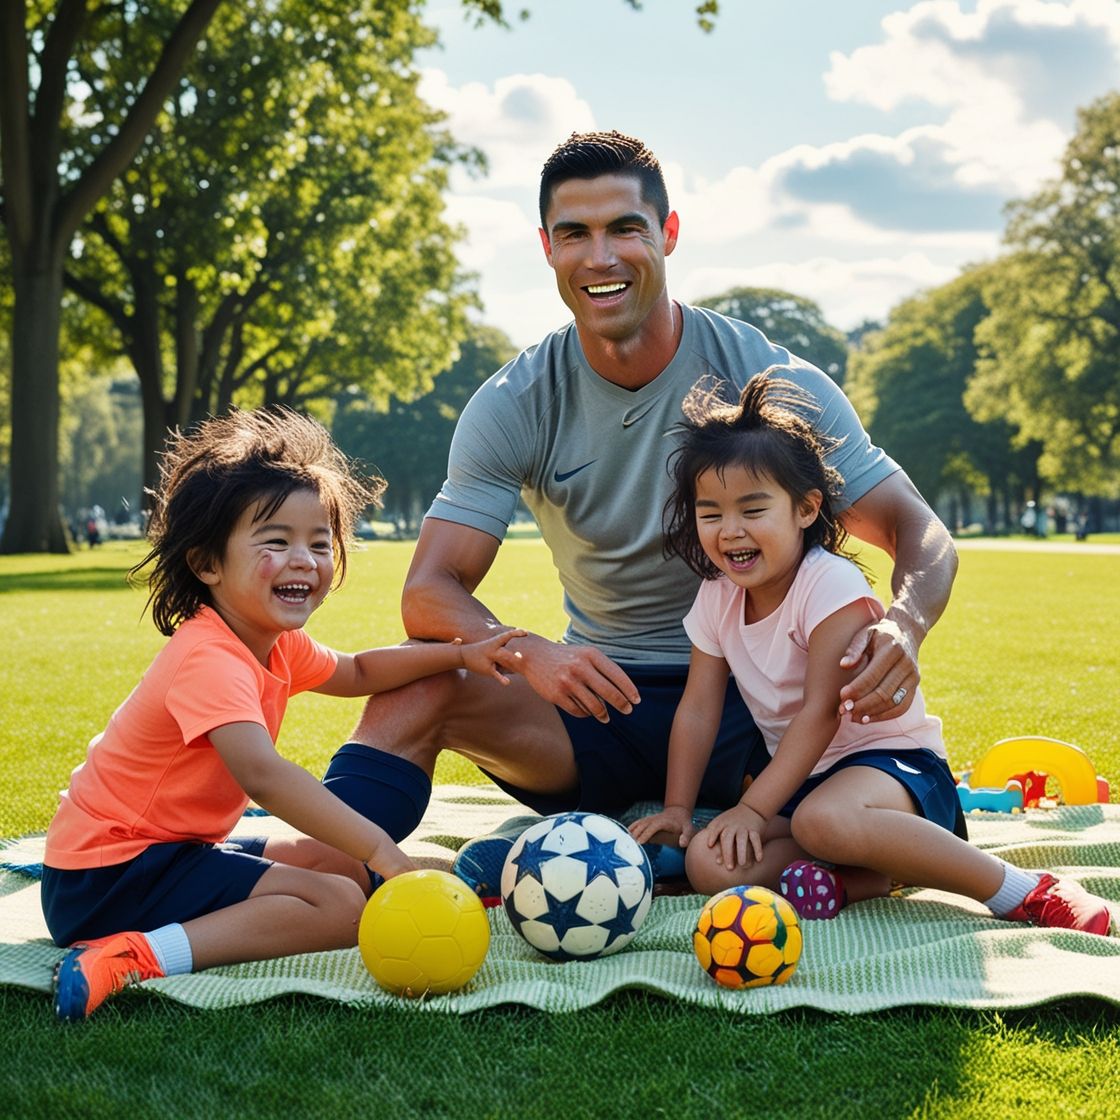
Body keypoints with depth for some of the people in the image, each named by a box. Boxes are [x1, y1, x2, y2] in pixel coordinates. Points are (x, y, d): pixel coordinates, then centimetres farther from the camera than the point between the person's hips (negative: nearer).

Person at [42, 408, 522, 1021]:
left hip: (174, 849, 10)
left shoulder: (277, 645, 7)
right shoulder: (209, 658, -26)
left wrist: (460, 653, 15)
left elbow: (355, 673, 28)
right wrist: (381, 850, -49)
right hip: (106, 876, -10)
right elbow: (263, 774, -42)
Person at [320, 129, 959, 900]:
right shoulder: (515, 407, -5)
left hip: (757, 708, -1)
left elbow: (917, 530, -9)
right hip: (603, 697, 1)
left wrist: (903, 624, -34)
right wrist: (528, 654, -36)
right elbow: (431, 591, -12)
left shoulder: (771, 381, -8)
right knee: (425, 682, -24)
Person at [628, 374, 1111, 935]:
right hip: (803, 776, 6)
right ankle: (868, 874, -21)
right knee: (709, 863, -18)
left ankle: (1026, 892, -30)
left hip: (890, 757, -6)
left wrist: (752, 807, -24)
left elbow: (821, 711, -22)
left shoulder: (830, 583, -19)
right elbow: (697, 710, 7)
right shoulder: (716, 599, 3)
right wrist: (677, 808, -1)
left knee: (825, 819, -41)